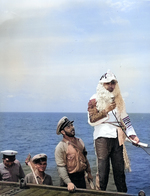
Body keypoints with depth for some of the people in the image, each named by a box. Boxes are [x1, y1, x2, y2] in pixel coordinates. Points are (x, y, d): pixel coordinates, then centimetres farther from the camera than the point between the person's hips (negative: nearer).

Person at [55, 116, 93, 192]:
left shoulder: (79, 141, 7)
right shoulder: (60, 147, -14)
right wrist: (68, 182, -27)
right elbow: (61, 167, -19)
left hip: (81, 178, 6)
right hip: (70, 179, -6)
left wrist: (89, 172, 16)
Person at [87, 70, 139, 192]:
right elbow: (91, 120, -7)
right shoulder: (95, 99, 1)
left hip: (117, 138, 4)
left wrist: (133, 135, 9)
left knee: (119, 169, 7)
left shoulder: (118, 99, 15)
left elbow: (125, 119, 18)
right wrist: (106, 111, -16)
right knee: (103, 170, -4)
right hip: (102, 137, -4)